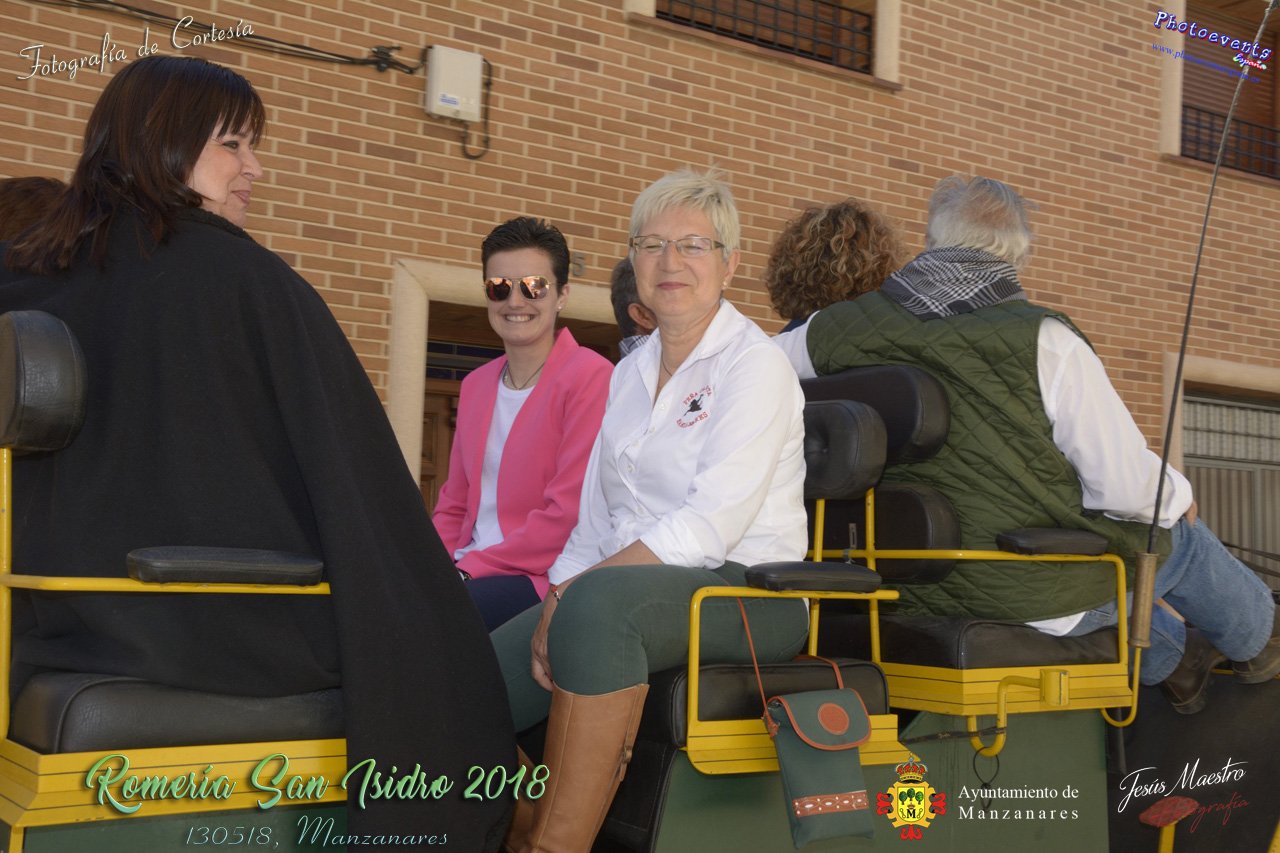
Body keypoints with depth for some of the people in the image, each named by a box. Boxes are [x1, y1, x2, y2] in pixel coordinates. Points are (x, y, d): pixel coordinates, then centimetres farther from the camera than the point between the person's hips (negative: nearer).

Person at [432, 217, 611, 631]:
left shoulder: (591, 377, -7)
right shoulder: (475, 385, 19)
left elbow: (570, 519, -14)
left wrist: (469, 568, -15)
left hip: (544, 581, -7)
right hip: (471, 575, 7)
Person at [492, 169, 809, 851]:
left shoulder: (754, 365, -4)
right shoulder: (629, 372, 19)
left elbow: (710, 527, -16)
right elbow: (595, 519, 14)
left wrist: (573, 595, -20)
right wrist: (557, 602, -5)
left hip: (745, 591, -6)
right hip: (626, 585, 6)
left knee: (601, 601, -37)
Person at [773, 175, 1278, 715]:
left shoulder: (835, 331, -8)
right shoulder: (1043, 341, -19)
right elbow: (1125, 486, -17)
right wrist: (1178, 496, 7)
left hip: (913, 590, 5)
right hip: (1044, 598, -5)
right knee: (1182, 536, 25)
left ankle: (1172, 662, 56)